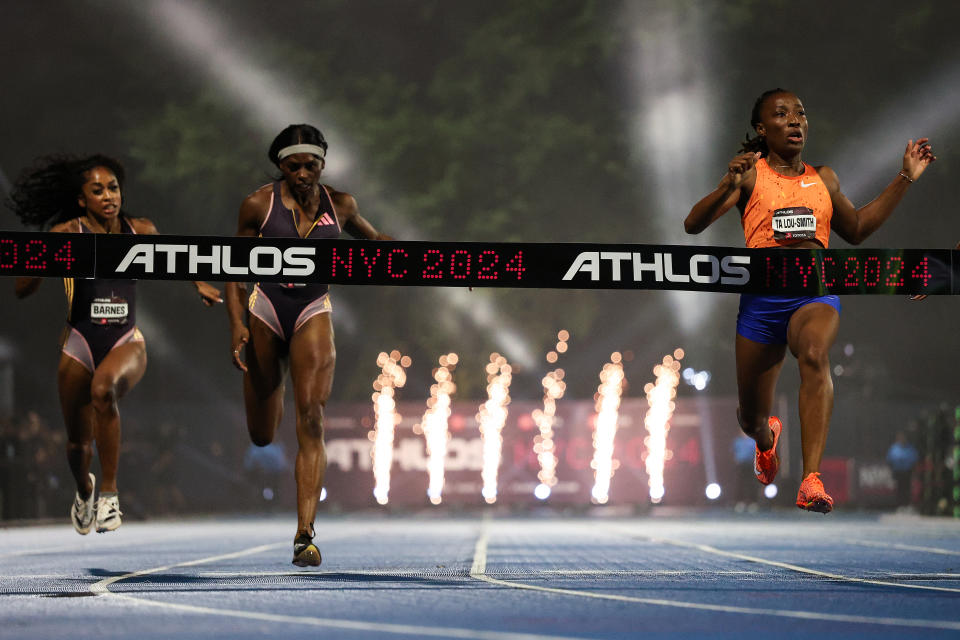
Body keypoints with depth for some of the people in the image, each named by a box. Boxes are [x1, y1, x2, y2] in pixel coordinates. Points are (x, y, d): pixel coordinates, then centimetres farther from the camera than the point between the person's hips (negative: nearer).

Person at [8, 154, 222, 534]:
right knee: (78, 446, 8)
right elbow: (21, 289, -13)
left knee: (103, 388, -36)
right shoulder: (67, 234, -8)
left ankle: (109, 492, -26)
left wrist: (197, 283, 13)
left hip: (127, 343, 0)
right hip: (79, 343, 0)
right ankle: (84, 490, 47)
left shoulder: (140, 231, 1)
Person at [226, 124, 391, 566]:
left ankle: (305, 535, -22)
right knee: (262, 436, 9)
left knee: (311, 421, -18)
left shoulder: (339, 204, -1)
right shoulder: (258, 205, -6)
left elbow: (372, 237, 19)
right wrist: (237, 325, -7)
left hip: (313, 314, 0)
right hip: (266, 311, 0)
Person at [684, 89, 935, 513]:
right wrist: (728, 186, -22)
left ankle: (811, 482, -43)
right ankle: (767, 437, 52)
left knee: (814, 353, -36)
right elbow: (693, 225, -4)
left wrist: (904, 179, 25)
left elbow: (855, 229, 30)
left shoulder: (823, 178, 16)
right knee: (750, 419, 8)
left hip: (815, 292, 1)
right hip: (761, 298, -1)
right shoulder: (750, 175, 5)